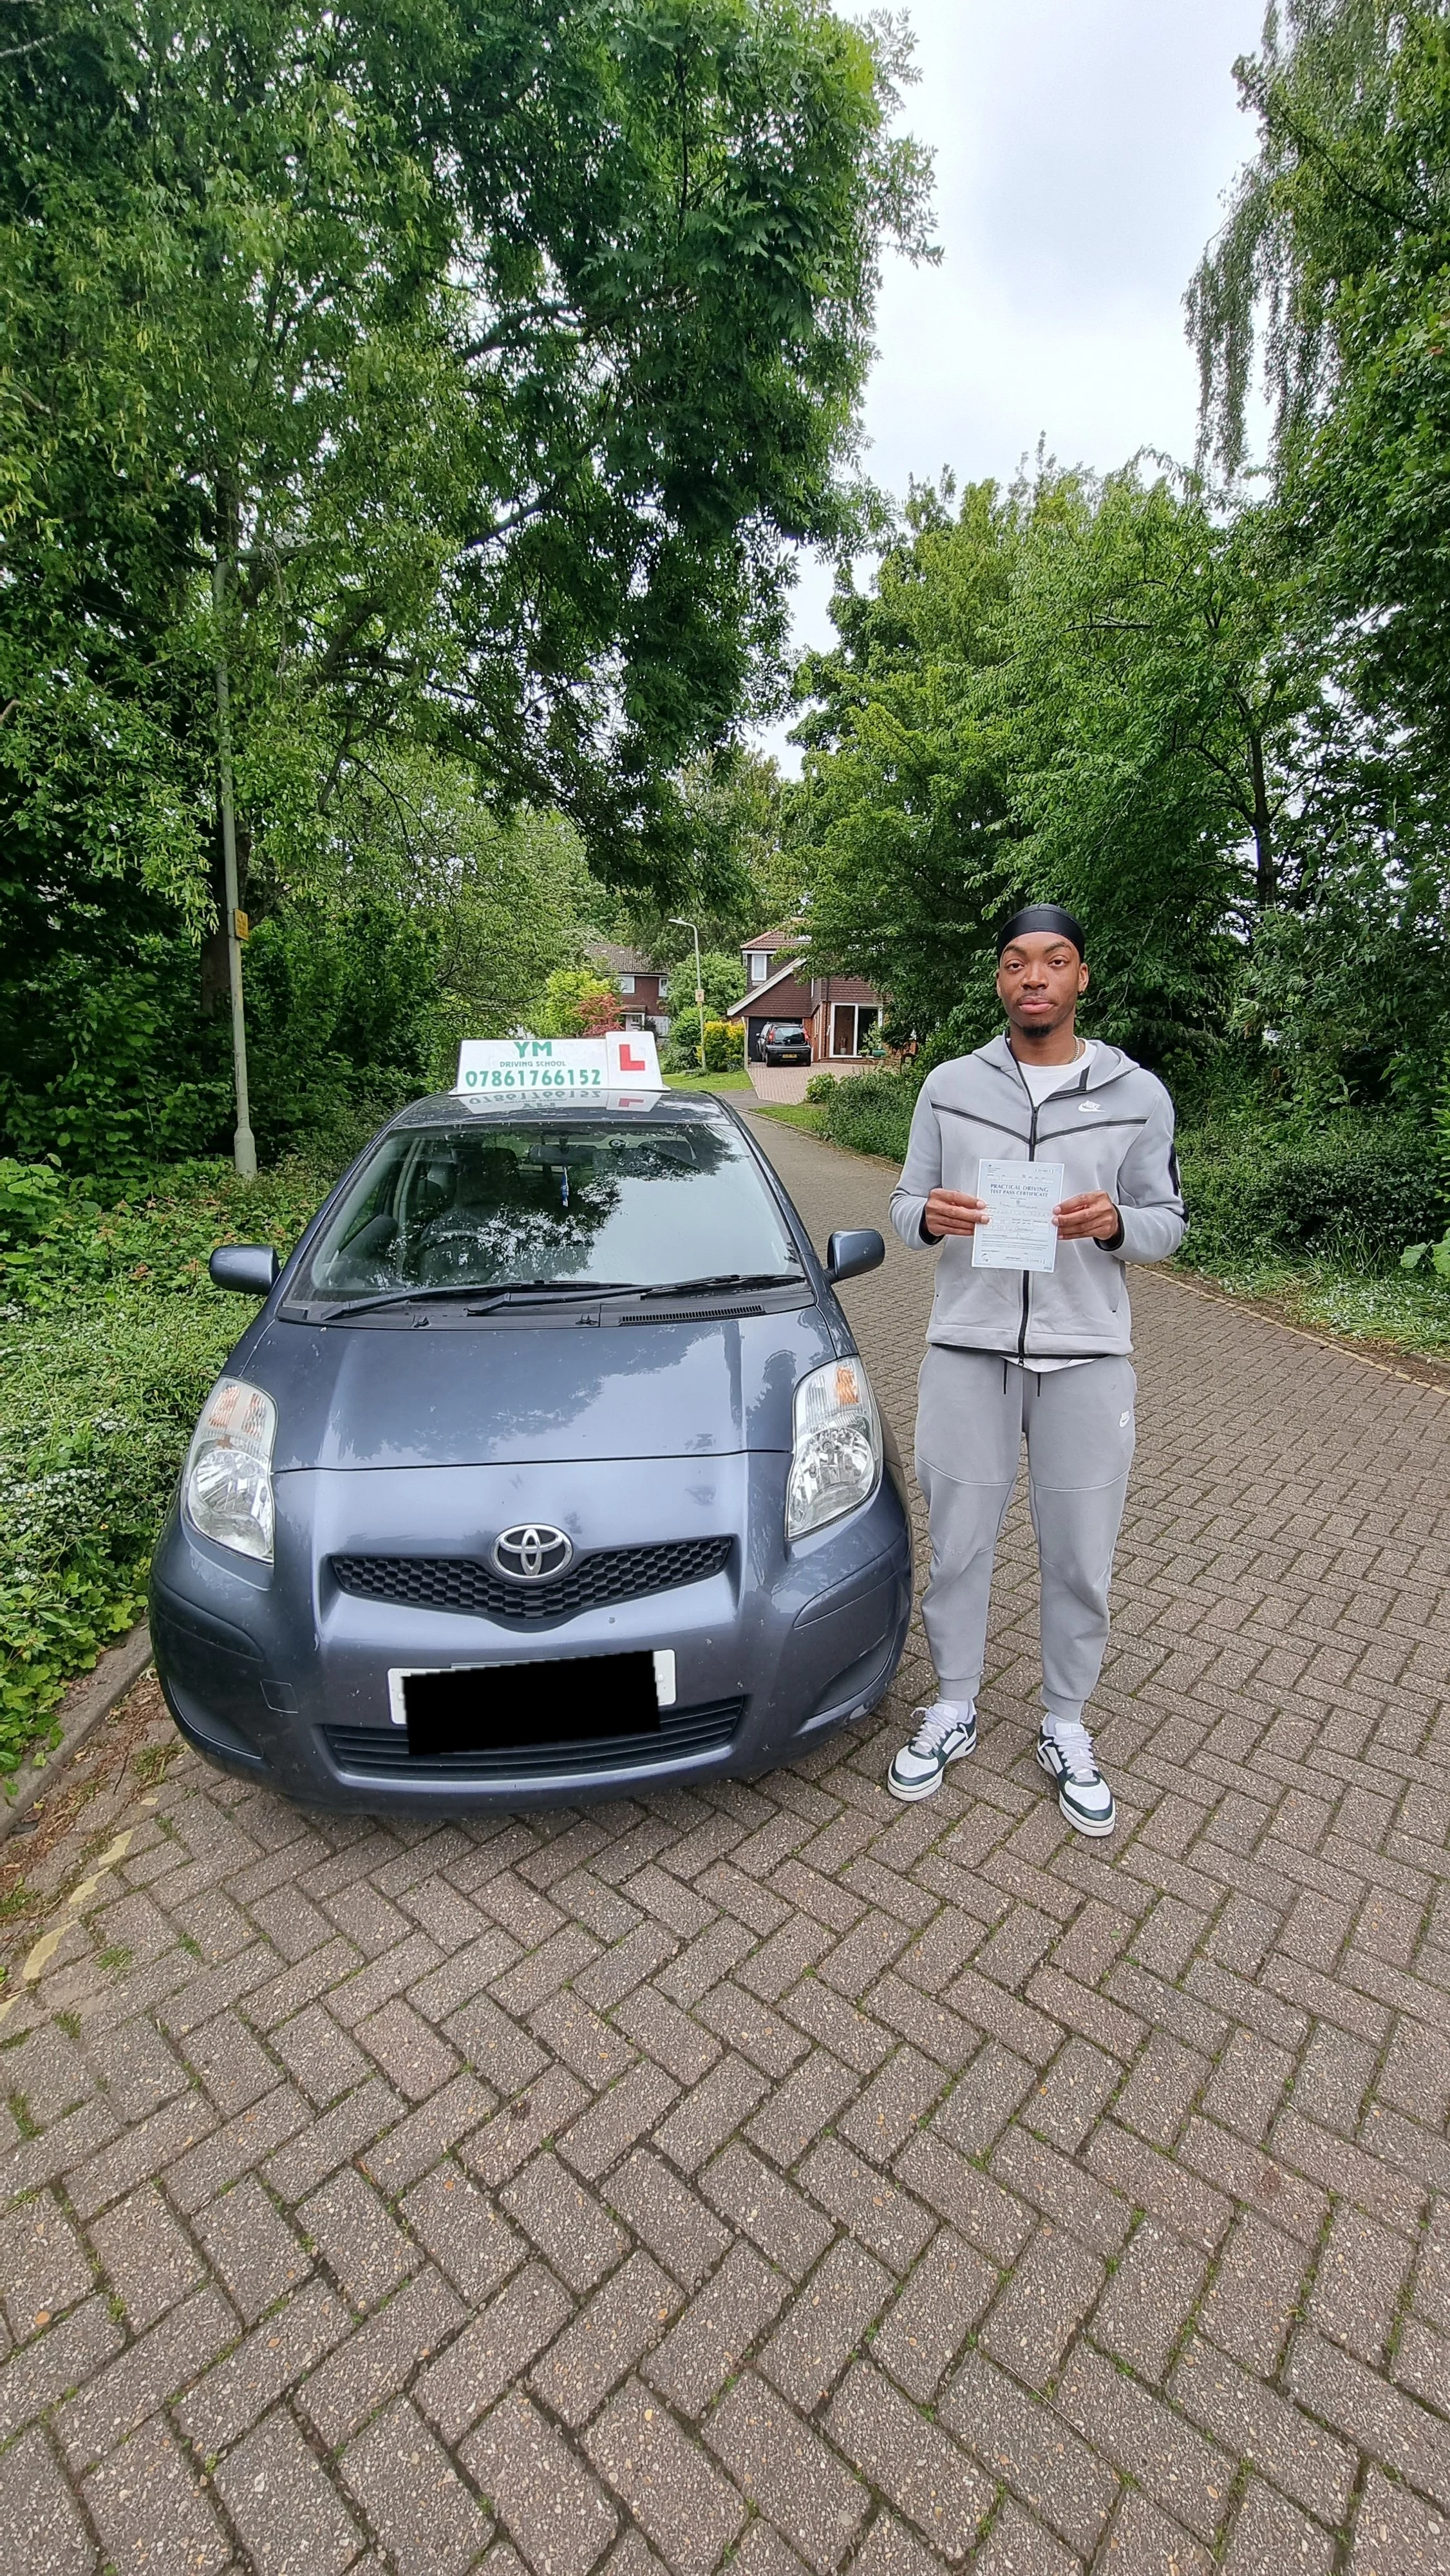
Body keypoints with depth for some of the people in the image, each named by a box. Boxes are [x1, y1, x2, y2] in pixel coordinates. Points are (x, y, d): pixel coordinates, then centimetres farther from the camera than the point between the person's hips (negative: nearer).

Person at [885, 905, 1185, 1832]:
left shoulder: (1138, 1094, 4)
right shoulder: (951, 1085, 5)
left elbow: (1168, 1221, 7)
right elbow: (906, 1203, 9)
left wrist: (1114, 1223, -15)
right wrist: (928, 1216, -15)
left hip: (1088, 1355, 0)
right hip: (967, 1348, 0)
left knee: (1081, 1557, 9)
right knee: (959, 1543, 10)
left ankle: (1067, 1727, 33)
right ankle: (954, 1709, 32)